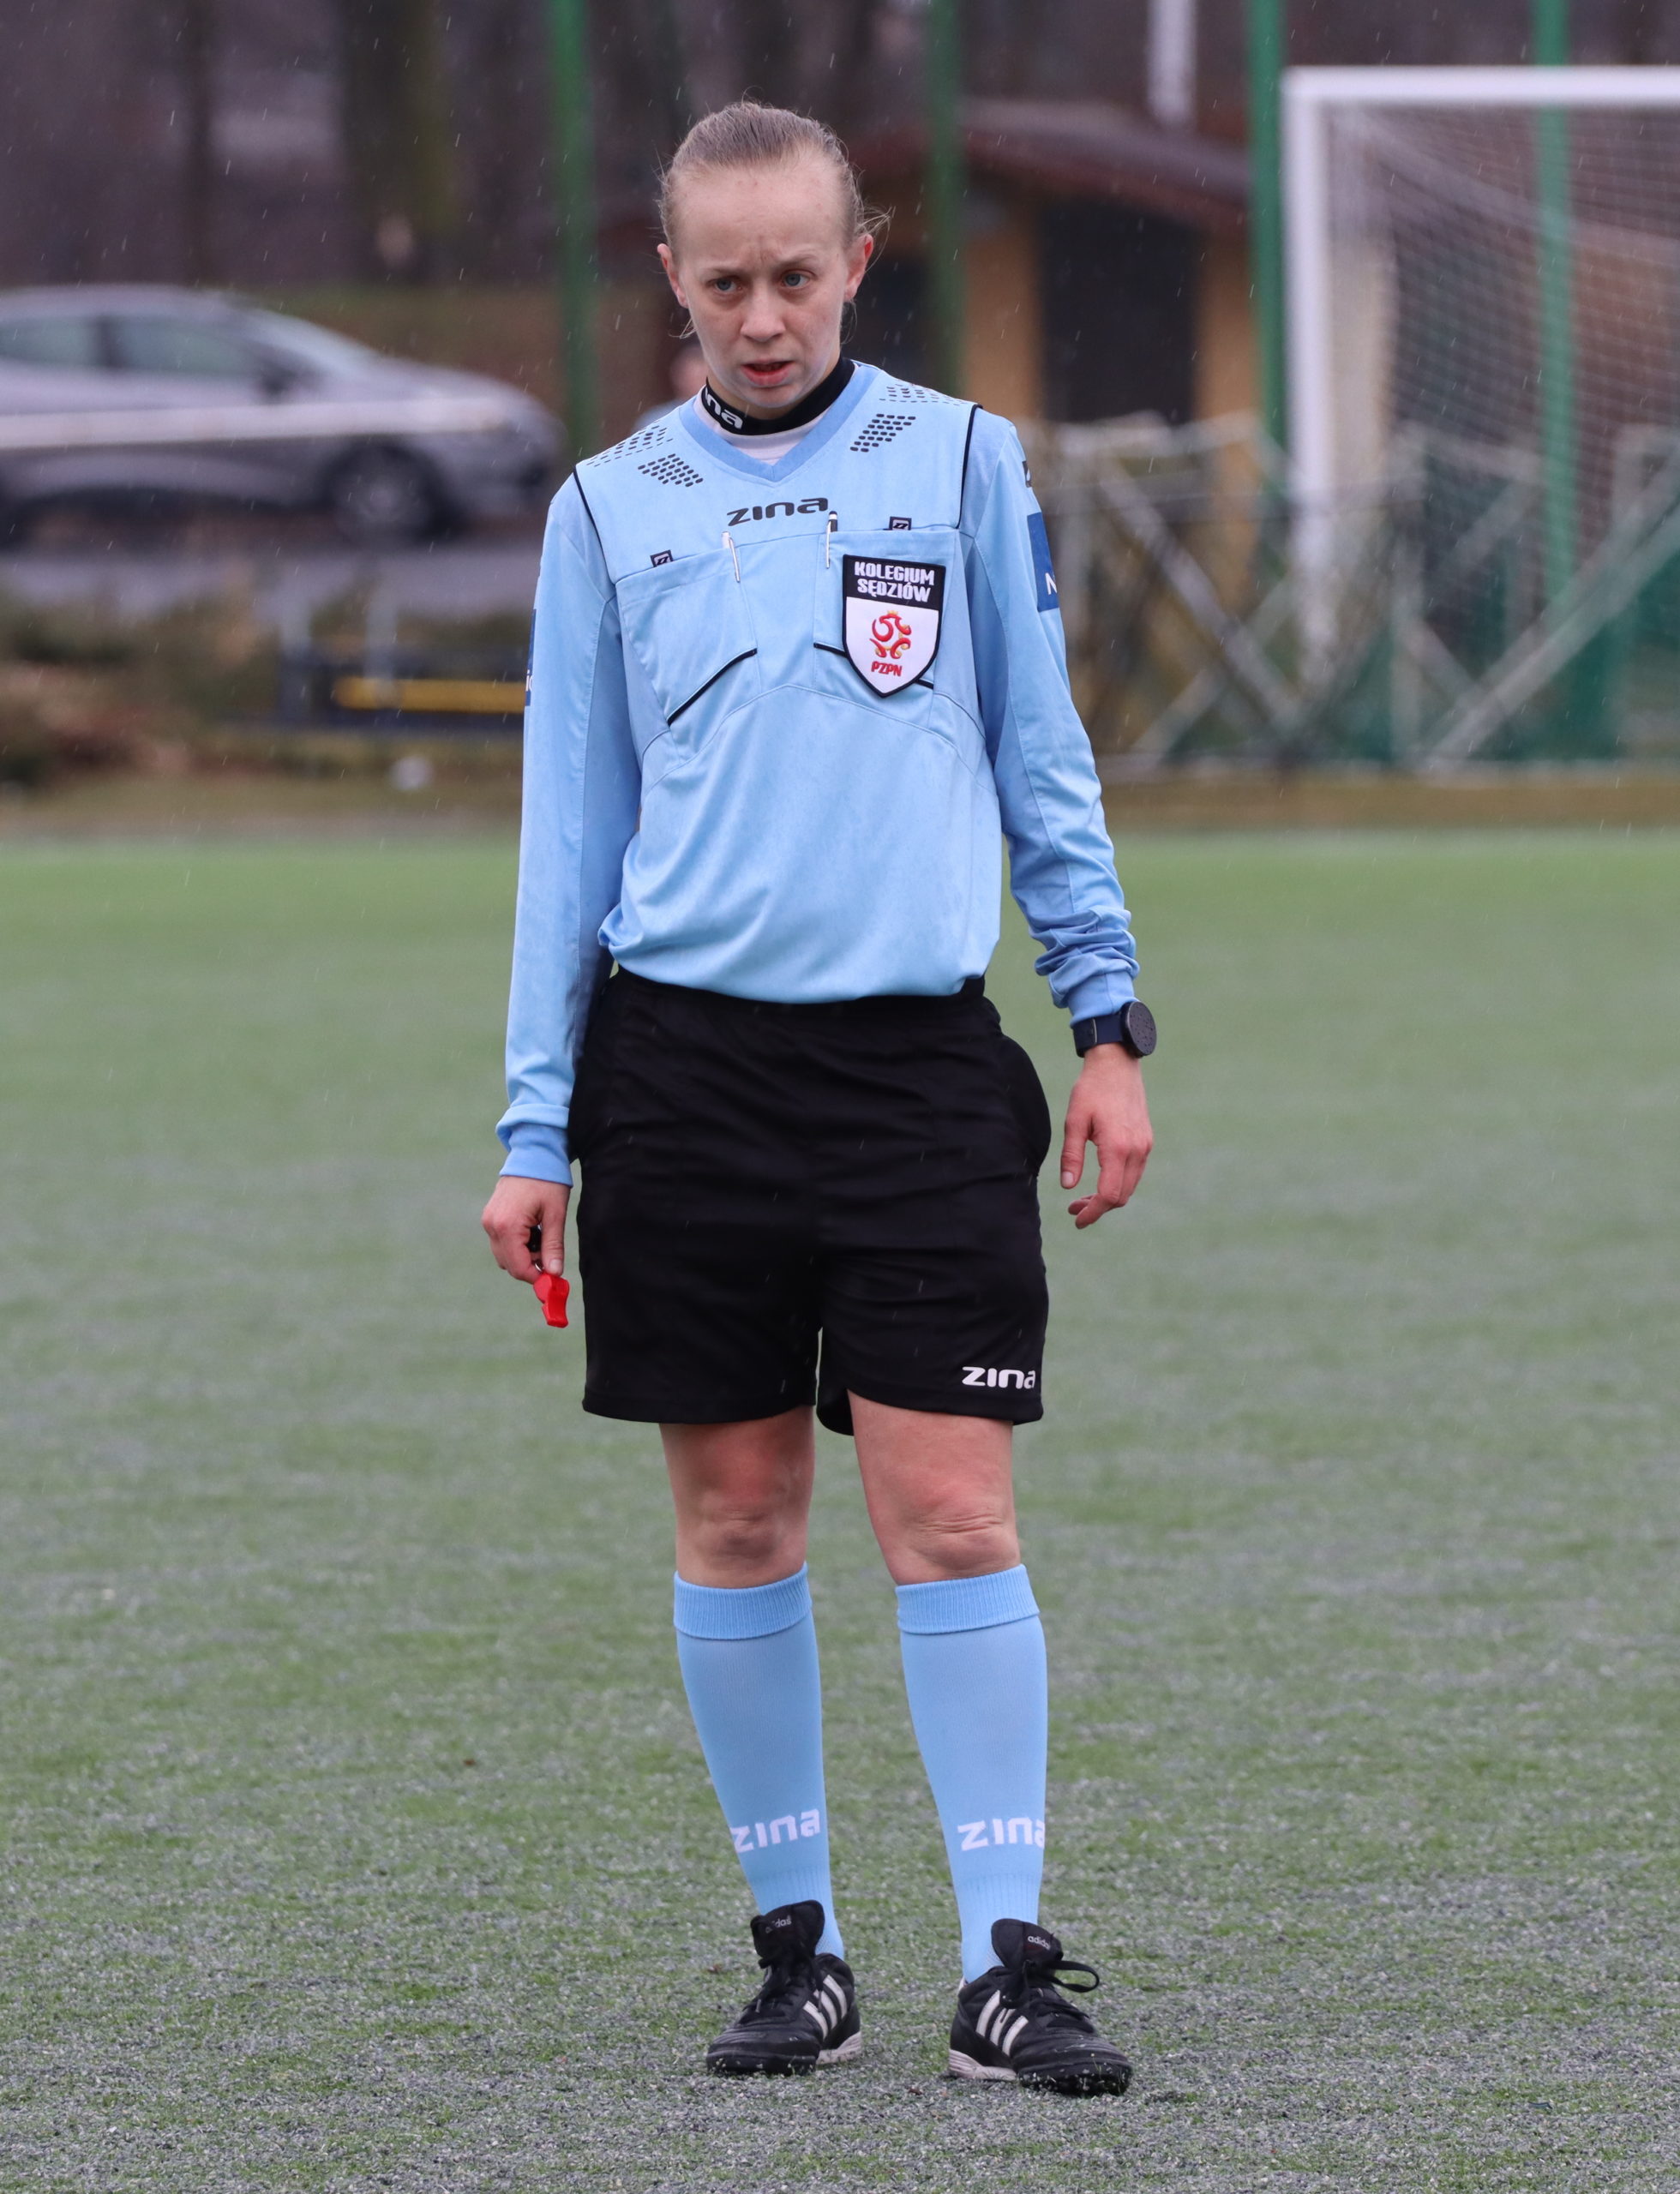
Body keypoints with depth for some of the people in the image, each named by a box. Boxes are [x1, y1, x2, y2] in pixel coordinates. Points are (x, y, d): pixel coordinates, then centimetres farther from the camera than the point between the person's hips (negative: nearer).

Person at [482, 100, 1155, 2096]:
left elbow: (1039, 756, 11)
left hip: (916, 1058, -1)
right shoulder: (610, 509, 8)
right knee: (735, 1520, 4)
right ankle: (796, 1946, 13)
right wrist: (533, 1130, 7)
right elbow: (569, 829, 11)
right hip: (681, 1060, 1)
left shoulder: (960, 464, 6)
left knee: (950, 1512, -7)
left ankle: (1004, 1966, -6)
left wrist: (1109, 1026, 5)